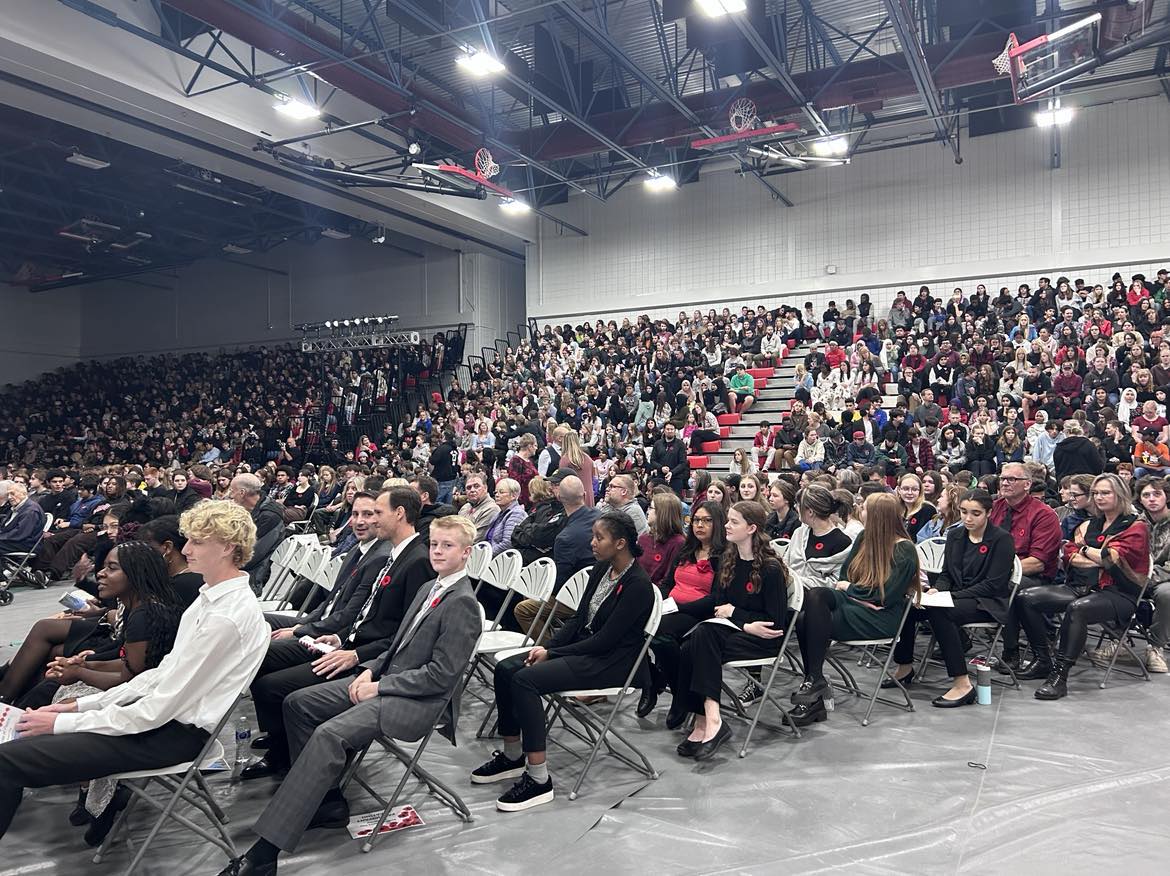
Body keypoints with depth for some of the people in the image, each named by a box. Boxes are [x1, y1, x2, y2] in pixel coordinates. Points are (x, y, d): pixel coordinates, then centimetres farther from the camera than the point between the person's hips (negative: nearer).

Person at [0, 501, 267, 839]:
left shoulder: (225, 617, -24)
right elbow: (166, 671, 12)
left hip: (176, 734, -10)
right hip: (167, 710, 10)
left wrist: (64, 722, -12)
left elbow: (158, 710, -21)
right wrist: (82, 705, 7)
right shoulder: (212, 596, 6)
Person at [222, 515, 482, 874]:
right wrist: (371, 669, 3)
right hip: (386, 678, 10)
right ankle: (326, 801, 7)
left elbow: (441, 676, -19)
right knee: (297, 703, 3)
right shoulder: (429, 589, 13)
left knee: (329, 734, -27)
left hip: (419, 700, -10)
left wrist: (379, 686, -15)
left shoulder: (462, 604, -15)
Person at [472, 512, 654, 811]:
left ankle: (539, 780, -17)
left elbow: (606, 640, -20)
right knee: (505, 669, -7)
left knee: (526, 679, -25)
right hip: (583, 648, 9)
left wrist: (552, 653, -16)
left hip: (610, 662, -9)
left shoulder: (638, 585, -18)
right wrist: (547, 646, -4)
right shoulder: (601, 569, 7)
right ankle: (513, 756, 8)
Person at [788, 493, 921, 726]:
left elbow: (887, 597, -13)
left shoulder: (905, 551, -7)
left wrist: (850, 589, -5)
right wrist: (862, 595, -4)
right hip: (853, 602, 7)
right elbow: (844, 575, 13)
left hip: (881, 618, -6)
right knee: (815, 595, -27)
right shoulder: (864, 537, 14)